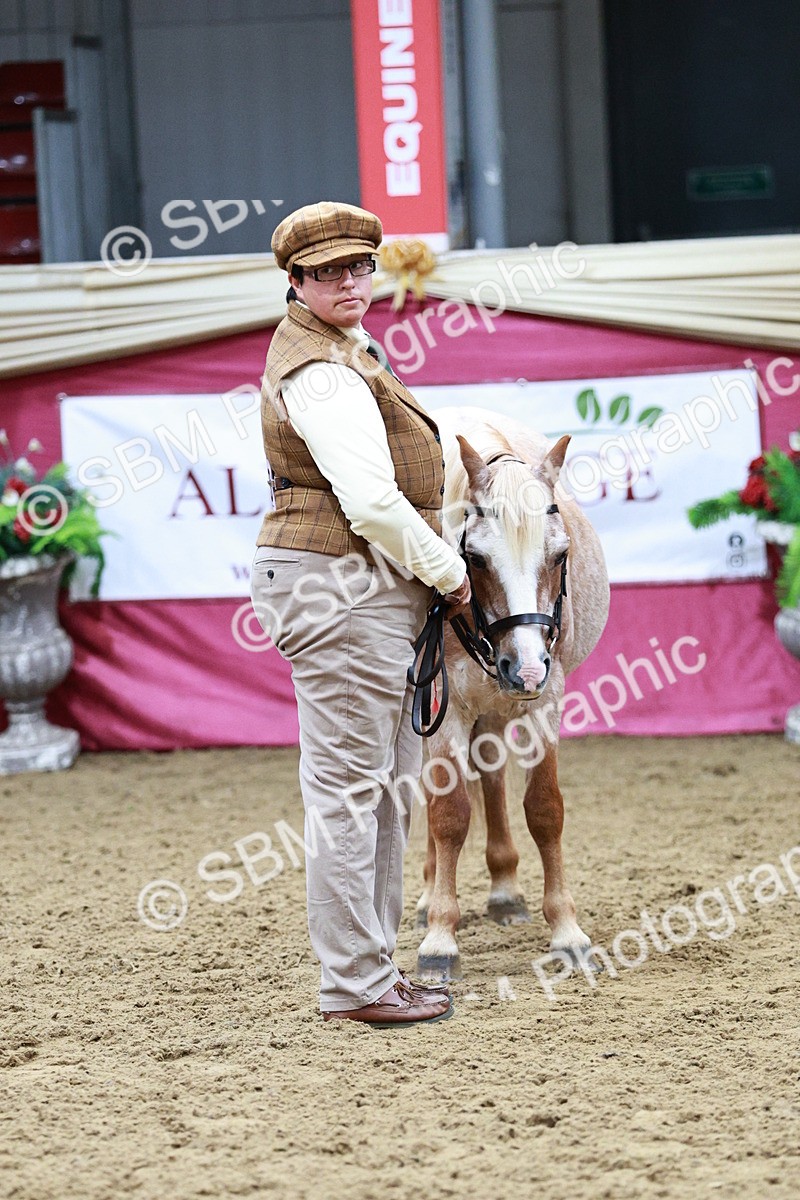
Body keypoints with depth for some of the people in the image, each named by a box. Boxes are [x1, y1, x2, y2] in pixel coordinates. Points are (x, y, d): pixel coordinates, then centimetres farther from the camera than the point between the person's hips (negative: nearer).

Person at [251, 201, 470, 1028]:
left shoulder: (342, 352, 16)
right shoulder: (323, 374, -18)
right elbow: (371, 501, -24)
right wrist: (446, 571, -11)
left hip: (371, 591, 11)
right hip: (343, 589, -11)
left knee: (388, 787, 15)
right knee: (349, 788, -6)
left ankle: (371, 967, 22)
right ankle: (354, 984, -2)